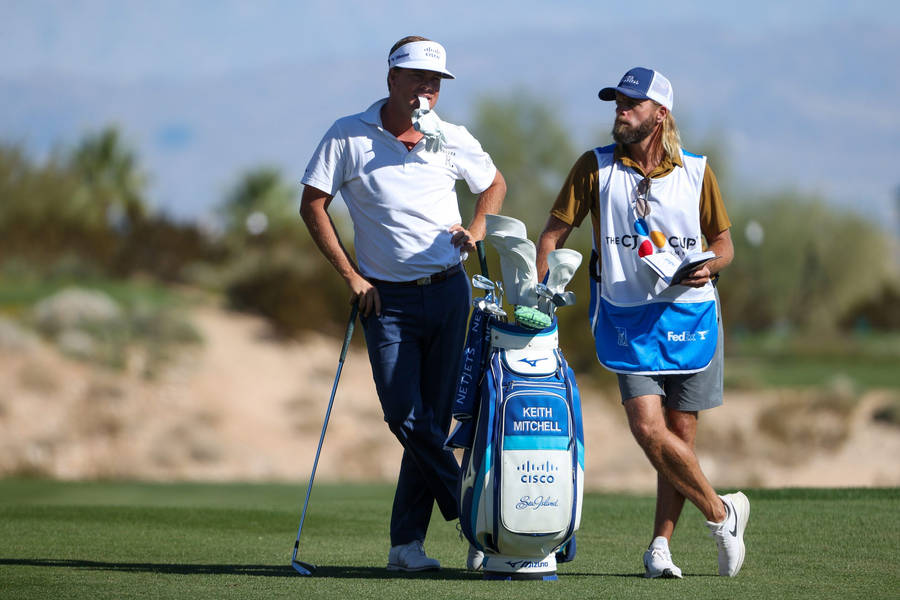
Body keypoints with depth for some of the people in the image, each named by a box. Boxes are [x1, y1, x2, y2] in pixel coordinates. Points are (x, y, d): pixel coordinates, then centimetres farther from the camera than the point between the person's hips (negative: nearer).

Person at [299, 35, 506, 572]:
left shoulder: (453, 140, 6)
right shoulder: (349, 136, -2)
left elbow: (495, 184, 24)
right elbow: (313, 205, 1)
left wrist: (478, 227, 4)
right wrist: (351, 276, -4)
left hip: (449, 291, 2)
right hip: (386, 299, -2)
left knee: (435, 417, 0)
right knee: (405, 416, -13)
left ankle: (407, 542, 4)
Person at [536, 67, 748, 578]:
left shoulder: (696, 171, 5)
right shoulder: (596, 168, 2)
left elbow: (724, 242, 11)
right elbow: (555, 233, 3)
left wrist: (709, 266, -12)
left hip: (689, 312, 1)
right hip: (627, 317, -1)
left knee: (682, 433, 2)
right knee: (648, 427, -16)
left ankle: (661, 544, 13)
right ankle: (721, 512, 1)